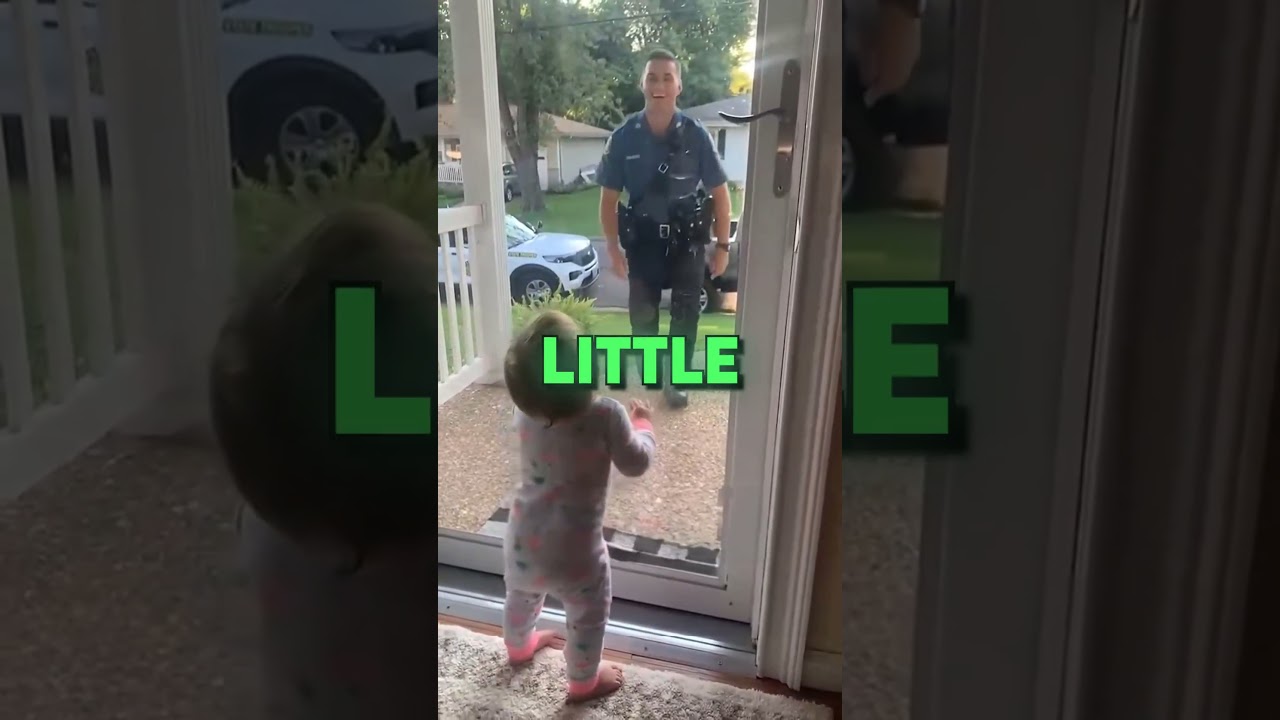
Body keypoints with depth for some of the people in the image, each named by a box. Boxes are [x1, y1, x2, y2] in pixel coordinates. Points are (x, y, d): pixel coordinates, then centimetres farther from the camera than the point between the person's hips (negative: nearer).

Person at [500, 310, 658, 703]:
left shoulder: (524, 409, -13)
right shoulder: (605, 415, -27)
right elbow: (635, 463, -11)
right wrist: (641, 425, 5)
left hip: (523, 538, 5)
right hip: (572, 547, -5)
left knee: (521, 596, 32)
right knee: (588, 615, 21)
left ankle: (519, 646, 59)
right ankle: (584, 682, 40)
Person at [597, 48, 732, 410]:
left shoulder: (695, 135, -12)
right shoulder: (624, 137, -11)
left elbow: (719, 192, -5)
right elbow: (609, 196, -4)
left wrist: (722, 245, -6)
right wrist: (613, 248, -7)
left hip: (687, 240, 0)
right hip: (642, 240, 1)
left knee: (685, 315, 7)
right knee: (642, 315, 12)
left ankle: (674, 380, 24)